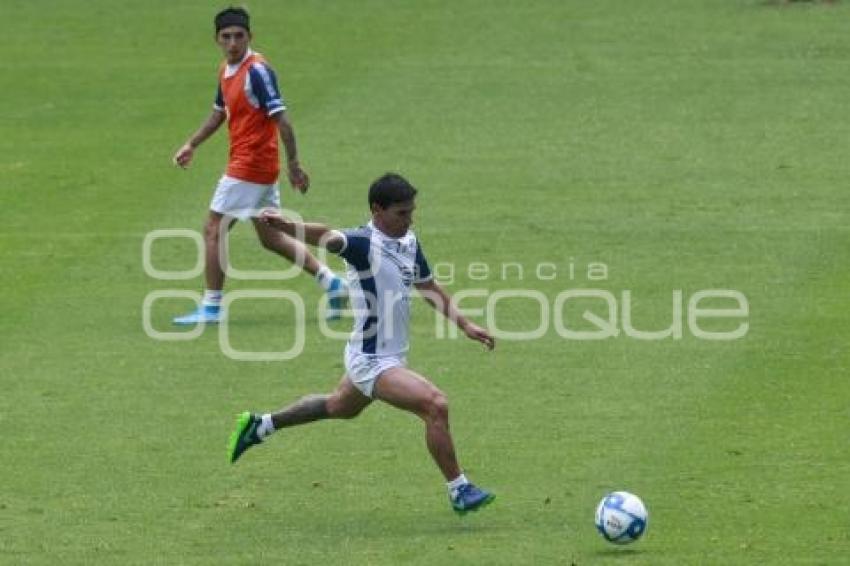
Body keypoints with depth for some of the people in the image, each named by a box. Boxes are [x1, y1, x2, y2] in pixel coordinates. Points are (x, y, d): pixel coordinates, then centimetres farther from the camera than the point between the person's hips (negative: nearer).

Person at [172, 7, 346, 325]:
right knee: (270, 237, 15)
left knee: (213, 231, -3)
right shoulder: (227, 71, 11)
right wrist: (191, 145, 21)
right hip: (263, 168, 9)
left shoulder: (257, 71, -18)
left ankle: (211, 307, 4)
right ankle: (331, 283, 17)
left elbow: (282, 119, -19)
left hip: (250, 165, -9)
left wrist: (293, 165, -20)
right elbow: (218, 114, 26)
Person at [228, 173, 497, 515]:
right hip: (373, 361, -10)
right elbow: (327, 237, -42)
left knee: (339, 407, 31)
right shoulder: (364, 243, -22)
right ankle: (459, 491, -9)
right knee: (435, 405, -21)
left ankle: (260, 425, 47)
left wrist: (465, 325, 17)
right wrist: (285, 225, -61)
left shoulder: (409, 243, 4)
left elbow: (429, 287, 19)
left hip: (390, 356, 10)